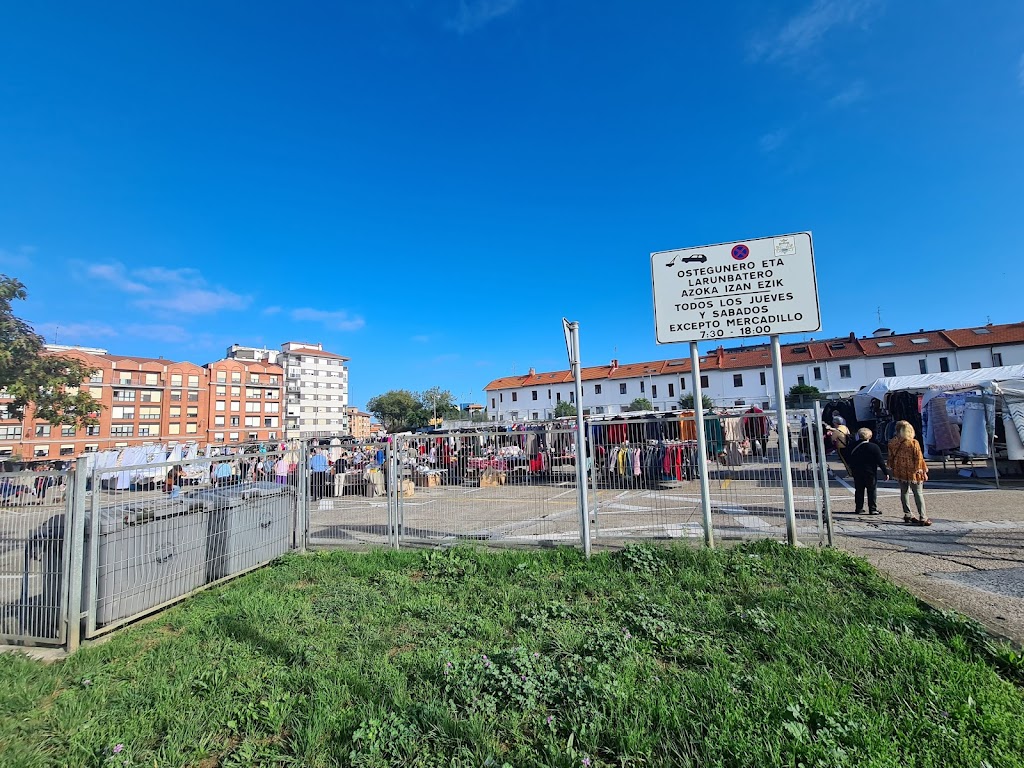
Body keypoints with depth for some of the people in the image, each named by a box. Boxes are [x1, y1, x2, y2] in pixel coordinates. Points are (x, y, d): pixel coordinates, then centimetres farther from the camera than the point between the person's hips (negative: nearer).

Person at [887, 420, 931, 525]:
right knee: (918, 494, 3)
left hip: (900, 472, 4)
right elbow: (919, 458, -10)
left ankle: (907, 514, 23)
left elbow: (891, 458, 6)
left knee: (904, 492, 16)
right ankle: (922, 518, 3)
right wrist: (923, 471, 2)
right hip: (913, 472, -4)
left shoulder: (892, 443, -5)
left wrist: (891, 469, 19)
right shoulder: (913, 443, -17)